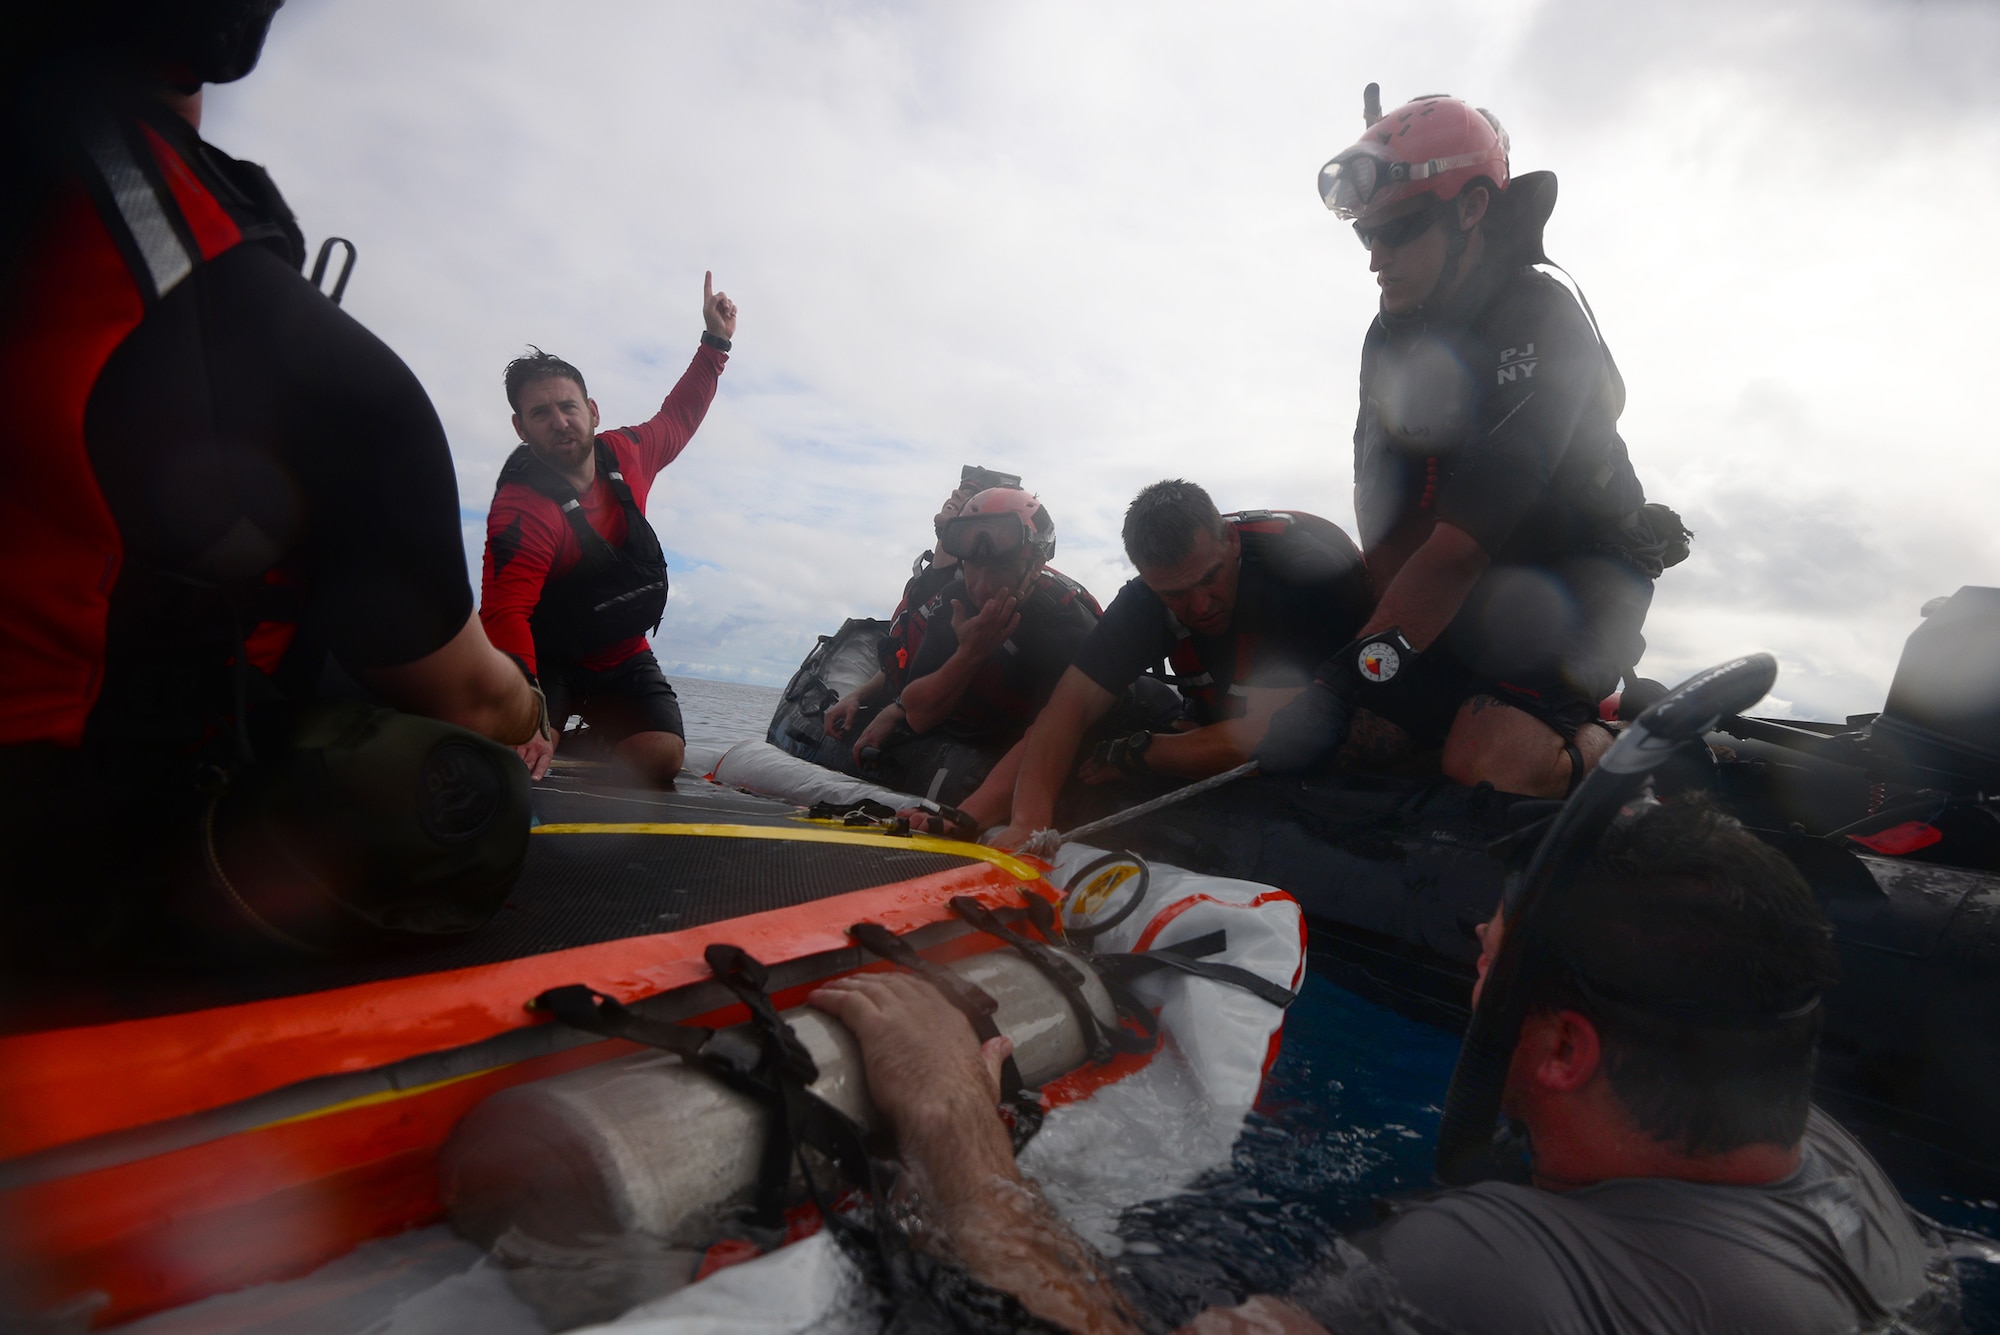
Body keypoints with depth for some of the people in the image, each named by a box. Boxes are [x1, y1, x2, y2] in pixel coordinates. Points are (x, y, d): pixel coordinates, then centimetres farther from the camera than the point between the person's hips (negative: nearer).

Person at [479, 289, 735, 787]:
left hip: (623, 657, 5)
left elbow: (678, 418, 18)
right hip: (547, 657, -4)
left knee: (661, 759, -17)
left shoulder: (625, 454, -5)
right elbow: (504, 616, -39)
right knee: (520, 762, -27)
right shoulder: (521, 511, -27)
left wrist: (716, 342, 16)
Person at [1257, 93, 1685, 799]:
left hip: (1580, 568, -6)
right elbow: (1384, 522, -6)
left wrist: (1351, 677, -35)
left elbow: (1464, 542, -31)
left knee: (1488, 760, -27)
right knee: (1372, 735, -9)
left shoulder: (1541, 322, -22)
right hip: (1479, 583, 7)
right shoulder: (1389, 340, 2)